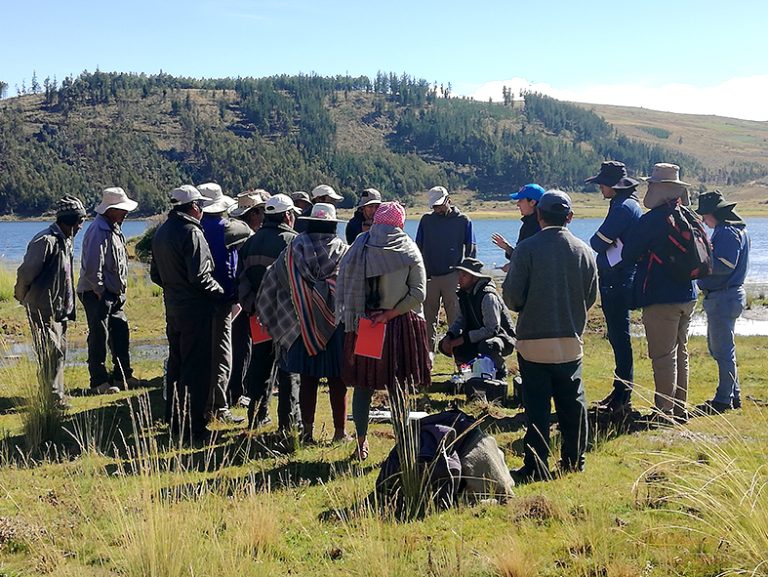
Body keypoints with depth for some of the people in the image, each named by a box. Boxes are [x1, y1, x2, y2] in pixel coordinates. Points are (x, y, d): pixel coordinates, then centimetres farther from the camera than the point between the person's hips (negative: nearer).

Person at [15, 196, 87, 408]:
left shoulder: (66, 241, 13)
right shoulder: (46, 241, -19)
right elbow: (26, 272, -17)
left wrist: (69, 306, 16)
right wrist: (23, 298, -2)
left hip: (61, 309, 9)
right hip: (44, 309, -9)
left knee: (59, 351, 13)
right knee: (51, 352, -8)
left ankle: (57, 393, 21)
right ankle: (53, 395, -3)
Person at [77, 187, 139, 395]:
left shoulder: (114, 230, 13)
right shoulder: (98, 232, -19)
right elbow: (92, 269, -24)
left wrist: (119, 291, 15)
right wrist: (101, 293, -18)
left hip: (113, 294, 10)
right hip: (96, 294, -10)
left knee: (121, 332, 13)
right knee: (99, 337, -3)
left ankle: (123, 376, 23)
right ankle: (99, 382, 4)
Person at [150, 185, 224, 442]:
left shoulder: (161, 232, 11)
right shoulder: (191, 232, -17)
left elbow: (155, 274, 16)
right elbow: (200, 276, -22)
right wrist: (220, 292, -8)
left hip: (172, 308, 9)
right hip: (195, 309, -9)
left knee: (176, 365, 18)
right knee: (196, 368, -4)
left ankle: (174, 421, 27)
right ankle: (195, 427, -1)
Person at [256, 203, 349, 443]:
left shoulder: (293, 250, 0)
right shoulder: (344, 252, -3)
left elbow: (272, 284, 4)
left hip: (302, 327, 1)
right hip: (336, 325, -1)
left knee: (307, 380, 8)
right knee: (337, 381, 6)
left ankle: (307, 430, 10)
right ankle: (340, 431, 12)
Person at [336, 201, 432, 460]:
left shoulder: (359, 248, 1)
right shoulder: (409, 251, -2)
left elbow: (343, 286, -2)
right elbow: (418, 293, -9)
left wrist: (351, 320, 1)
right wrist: (389, 314, -8)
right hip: (401, 325, -1)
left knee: (363, 385, 11)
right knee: (398, 387, 6)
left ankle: (362, 440, 18)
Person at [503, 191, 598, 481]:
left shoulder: (527, 249, -11)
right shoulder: (584, 251, 3)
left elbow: (513, 298, -11)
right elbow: (591, 297, 10)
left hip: (534, 341, -3)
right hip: (571, 341, 4)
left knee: (537, 408, 1)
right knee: (572, 404, 13)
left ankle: (536, 466, 1)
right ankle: (574, 462, 20)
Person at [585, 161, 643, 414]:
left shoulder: (623, 208, -16)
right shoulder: (632, 206, 17)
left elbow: (598, 242, -15)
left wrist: (596, 242, 5)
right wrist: (603, 244, 1)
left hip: (617, 283, -10)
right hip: (621, 281, 10)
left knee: (620, 338, -7)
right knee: (618, 338, 15)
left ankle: (623, 398, -3)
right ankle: (620, 392, 24)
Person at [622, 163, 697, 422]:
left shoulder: (652, 219, -17)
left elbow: (628, 254, -12)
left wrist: (642, 256, 8)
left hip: (661, 298, -8)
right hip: (687, 295, 8)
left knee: (663, 357, -3)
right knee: (680, 353, 15)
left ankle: (664, 412, 0)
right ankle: (680, 408, 23)